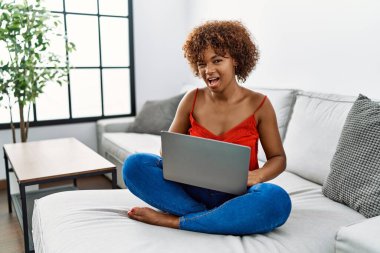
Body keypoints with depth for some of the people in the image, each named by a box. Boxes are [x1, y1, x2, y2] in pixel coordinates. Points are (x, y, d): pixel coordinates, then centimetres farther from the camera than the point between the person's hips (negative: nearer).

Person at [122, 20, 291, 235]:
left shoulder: (259, 105, -5)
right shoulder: (192, 100, 0)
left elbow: (278, 158, 2)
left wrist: (257, 175, -20)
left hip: (237, 196, -1)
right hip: (194, 190, 2)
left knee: (277, 199, -35)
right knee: (135, 164, -18)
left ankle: (173, 220, -25)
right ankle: (211, 219, -21)